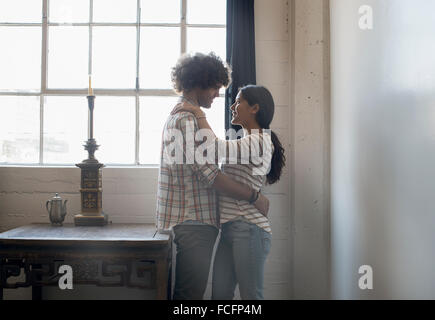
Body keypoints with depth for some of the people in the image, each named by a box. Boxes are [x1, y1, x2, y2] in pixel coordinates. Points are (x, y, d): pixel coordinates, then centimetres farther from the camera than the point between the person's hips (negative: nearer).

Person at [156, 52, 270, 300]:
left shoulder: (178, 116, 19)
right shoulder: (187, 119, -14)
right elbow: (209, 174, -20)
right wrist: (255, 196, -12)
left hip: (190, 222, 11)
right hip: (193, 222, -11)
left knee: (186, 292, 15)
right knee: (191, 293, -6)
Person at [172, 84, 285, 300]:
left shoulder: (259, 141, -12)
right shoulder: (246, 140, 21)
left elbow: (215, 149, -25)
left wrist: (199, 114, -13)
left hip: (249, 228, -9)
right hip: (230, 228, 9)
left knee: (250, 295, 0)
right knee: (219, 293, 10)